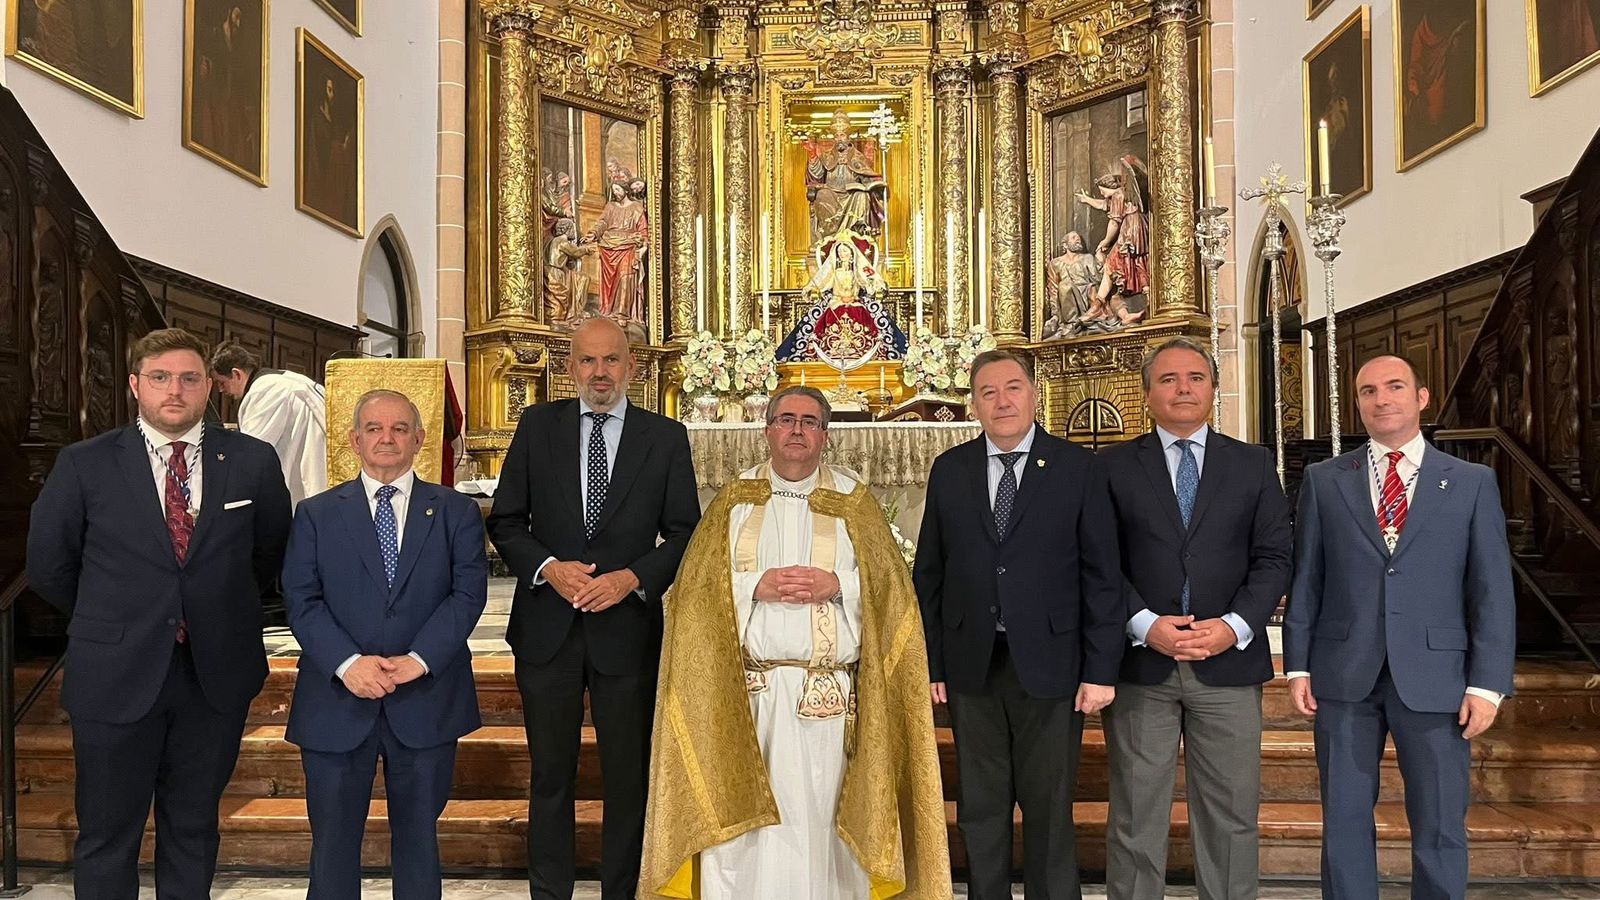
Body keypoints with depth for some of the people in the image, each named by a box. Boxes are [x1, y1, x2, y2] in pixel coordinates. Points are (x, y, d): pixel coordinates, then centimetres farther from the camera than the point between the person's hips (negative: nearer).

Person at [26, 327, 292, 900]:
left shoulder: (253, 461, -3)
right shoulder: (83, 465, -6)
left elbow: (271, 552, 10)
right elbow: (48, 566, 5)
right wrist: (106, 620, 11)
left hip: (217, 675, 1)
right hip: (116, 678, -1)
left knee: (194, 829, 17)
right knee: (106, 836, 12)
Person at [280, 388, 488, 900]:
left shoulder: (457, 512, 5)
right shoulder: (316, 515, 6)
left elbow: (468, 593, -5)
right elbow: (301, 601, -3)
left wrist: (419, 659, -18)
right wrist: (348, 663, -18)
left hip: (426, 701, 0)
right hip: (336, 703, 0)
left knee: (418, 837, 13)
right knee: (333, 842, 10)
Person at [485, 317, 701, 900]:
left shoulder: (666, 437, 0)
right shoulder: (537, 425, 3)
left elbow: (684, 533, 1)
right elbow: (504, 521, 4)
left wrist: (633, 577, -14)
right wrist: (549, 567, -12)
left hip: (628, 628, -1)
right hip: (547, 627, 1)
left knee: (629, 776, 10)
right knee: (550, 775, 13)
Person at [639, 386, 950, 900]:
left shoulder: (853, 500, 8)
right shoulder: (735, 499, 10)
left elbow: (891, 584, 4)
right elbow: (697, 584, 4)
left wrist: (838, 584, -12)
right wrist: (754, 586, -11)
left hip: (829, 696, 0)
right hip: (747, 690, 1)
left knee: (821, 817, 1)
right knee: (741, 821, 0)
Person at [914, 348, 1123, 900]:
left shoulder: (1079, 468, -1)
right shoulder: (949, 470, 6)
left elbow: (1102, 575, -2)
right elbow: (929, 574, 6)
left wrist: (1101, 669, -6)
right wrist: (931, 663, 2)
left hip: (1049, 666, -2)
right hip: (972, 667, 2)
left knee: (1049, 811, 8)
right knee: (980, 811, 12)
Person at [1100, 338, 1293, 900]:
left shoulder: (1253, 465, 8)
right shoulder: (1113, 467, 4)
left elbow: (1273, 556, 3)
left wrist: (1236, 625, -10)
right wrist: (1144, 624, -14)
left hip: (1229, 662, 1)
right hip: (1140, 662, -1)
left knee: (1232, 816, 9)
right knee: (1136, 816, 7)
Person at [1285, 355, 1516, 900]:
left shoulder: (1472, 482, 5)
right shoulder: (1324, 480, 7)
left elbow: (1493, 591, 2)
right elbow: (1305, 580, 6)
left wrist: (1488, 683, -5)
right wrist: (1298, 665, 0)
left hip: (1434, 677, 0)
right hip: (1344, 676, 1)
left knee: (1440, 828, 8)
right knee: (1344, 823, 9)